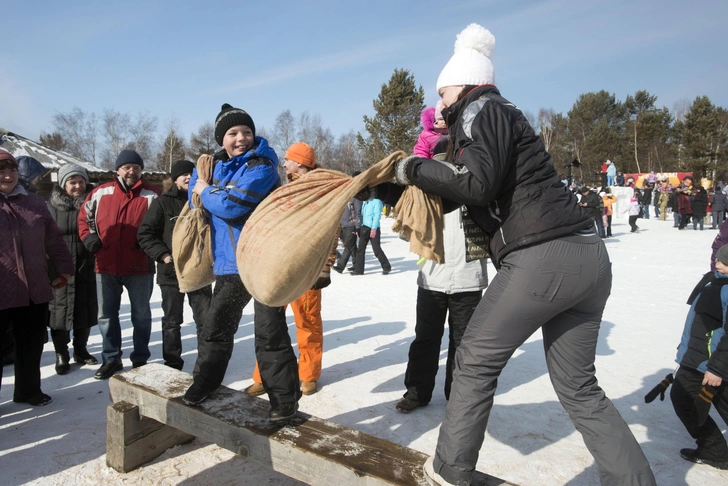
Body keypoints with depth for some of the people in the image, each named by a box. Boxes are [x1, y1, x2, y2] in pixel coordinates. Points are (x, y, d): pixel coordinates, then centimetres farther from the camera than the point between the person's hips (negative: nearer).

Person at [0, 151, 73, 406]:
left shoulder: (35, 202, 9)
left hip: (35, 289, 4)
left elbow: (54, 239, 14)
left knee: (31, 344, 15)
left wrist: (63, 268, 14)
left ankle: (28, 390, 32)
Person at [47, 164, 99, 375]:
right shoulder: (53, 205, 0)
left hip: (87, 265, 2)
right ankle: (61, 354, 16)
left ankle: (80, 349, 27)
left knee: (86, 308, 10)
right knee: (60, 307, 2)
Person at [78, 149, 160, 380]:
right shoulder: (100, 193, 6)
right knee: (107, 315, 11)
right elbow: (84, 217, 18)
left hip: (139, 267, -3)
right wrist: (88, 238, 4)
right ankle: (111, 359, 25)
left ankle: (140, 359, 21)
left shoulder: (152, 195, -2)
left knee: (141, 314, 8)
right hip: (106, 266, 3)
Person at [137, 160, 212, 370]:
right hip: (171, 272, -2)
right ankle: (173, 364, 20)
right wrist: (164, 256, -13)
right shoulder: (163, 202, -1)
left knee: (205, 320, 4)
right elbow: (144, 234, -3)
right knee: (172, 321, 9)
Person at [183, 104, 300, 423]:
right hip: (229, 264, 7)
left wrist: (206, 192, -5)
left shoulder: (261, 166, -11)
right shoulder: (217, 167, 13)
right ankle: (204, 381, 34)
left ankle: (284, 397, 8)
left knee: (269, 332, -5)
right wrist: (199, 172, 6)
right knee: (215, 326, 14)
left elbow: (232, 205, -21)